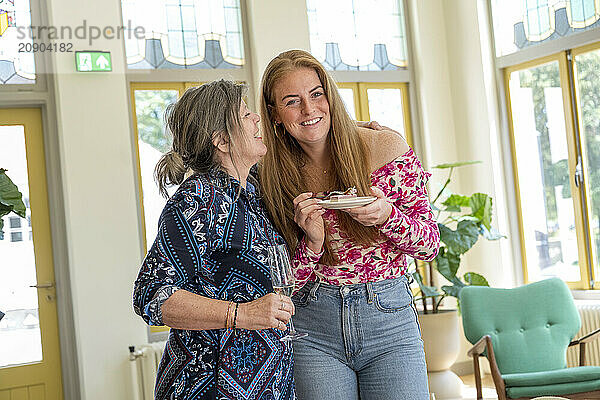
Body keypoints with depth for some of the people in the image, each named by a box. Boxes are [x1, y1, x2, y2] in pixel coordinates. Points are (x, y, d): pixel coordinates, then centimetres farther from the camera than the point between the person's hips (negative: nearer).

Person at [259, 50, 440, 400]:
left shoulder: (385, 147, -4)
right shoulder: (276, 178, 1)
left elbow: (430, 245, 0)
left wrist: (387, 216, -19)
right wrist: (312, 243, -16)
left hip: (389, 319, -1)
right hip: (313, 330, 1)